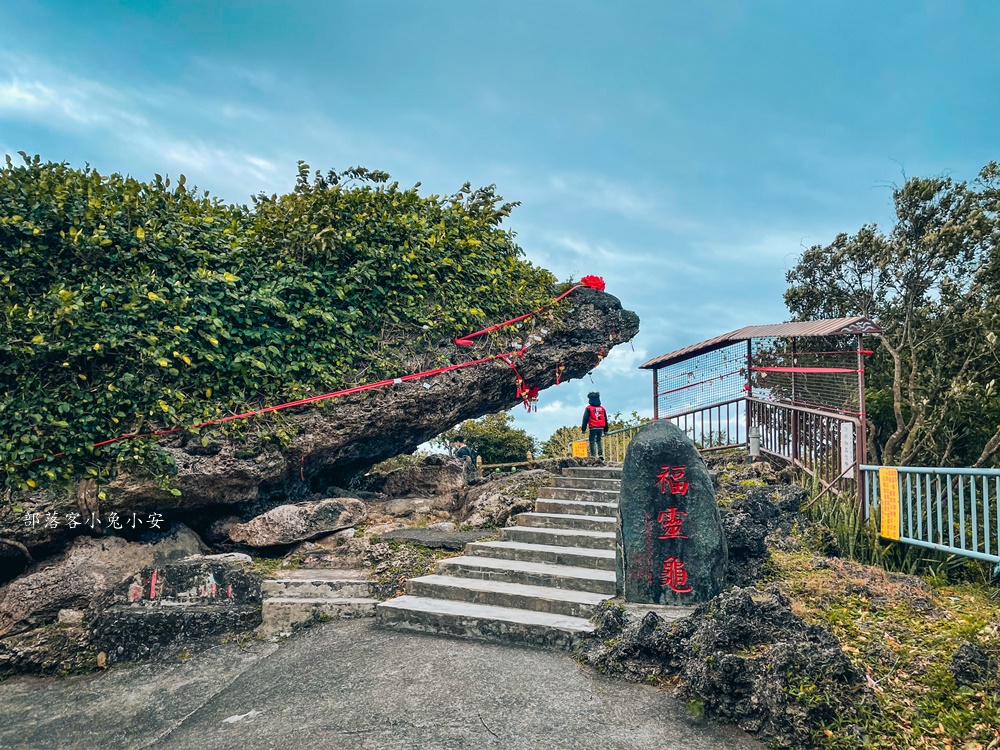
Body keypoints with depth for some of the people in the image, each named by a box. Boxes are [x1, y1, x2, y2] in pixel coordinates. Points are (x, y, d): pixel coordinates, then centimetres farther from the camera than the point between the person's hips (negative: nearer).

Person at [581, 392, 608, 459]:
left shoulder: (588, 408, -3)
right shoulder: (602, 408, 10)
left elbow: (585, 419, -5)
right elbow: (606, 420, 16)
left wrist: (583, 428, 0)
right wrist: (605, 430, 22)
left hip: (593, 428, -4)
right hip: (601, 428, 4)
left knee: (592, 442, 0)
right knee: (599, 441, 15)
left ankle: (593, 455, -7)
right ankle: (600, 454, 4)